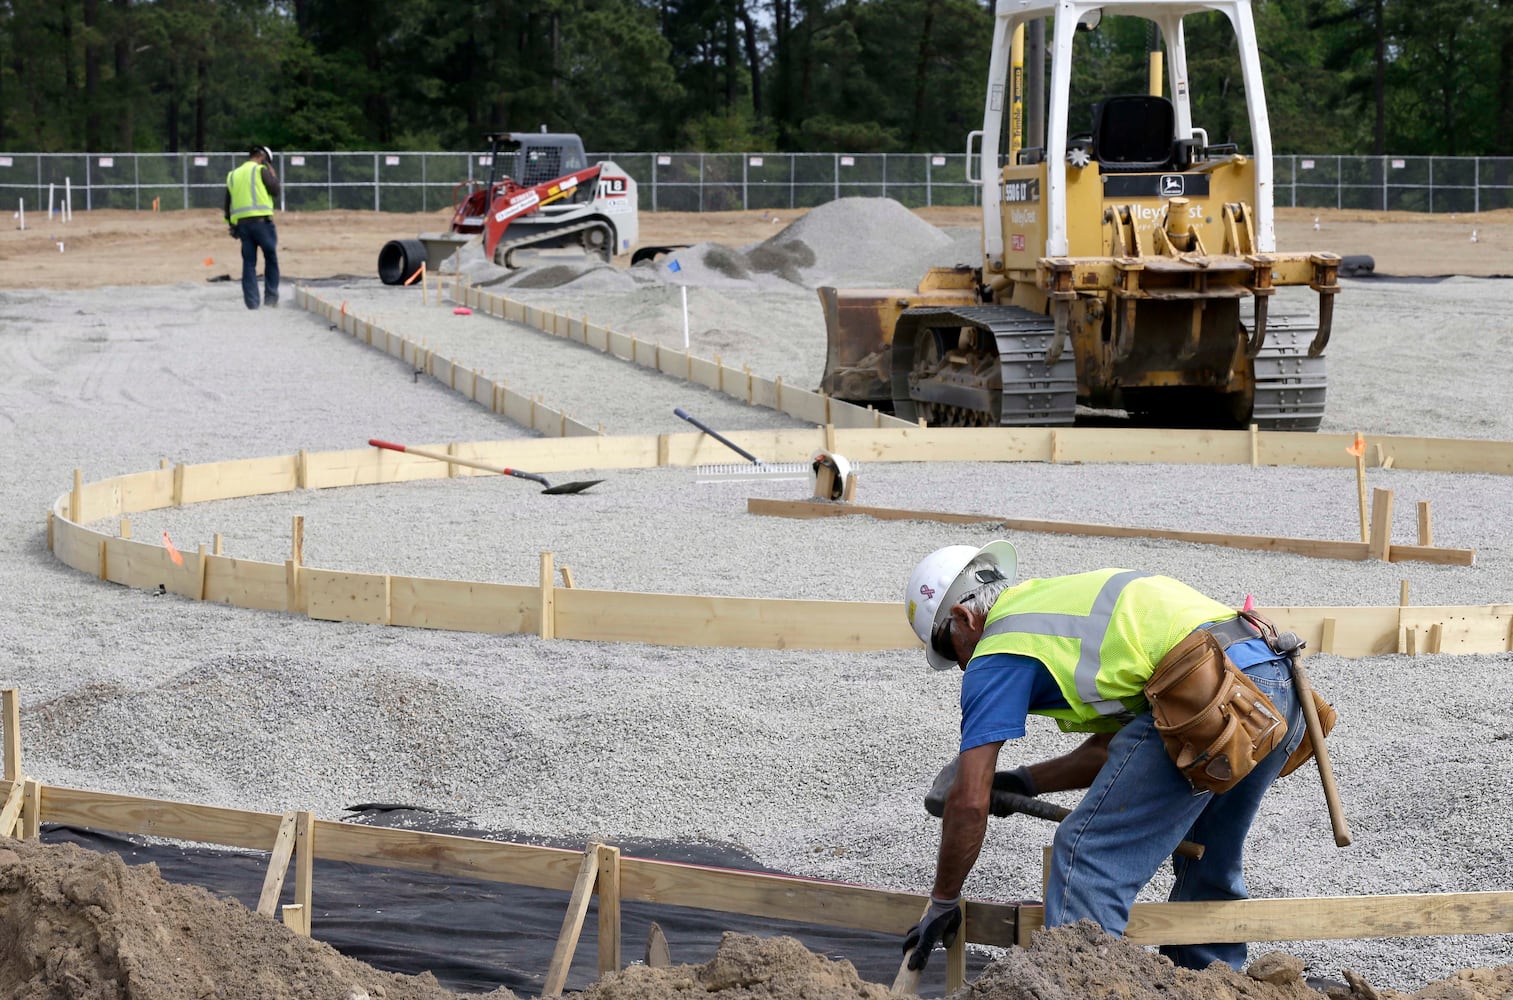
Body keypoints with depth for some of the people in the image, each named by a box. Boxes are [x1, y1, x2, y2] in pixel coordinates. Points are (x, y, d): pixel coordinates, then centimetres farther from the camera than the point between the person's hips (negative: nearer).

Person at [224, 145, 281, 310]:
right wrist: (272, 174, 10)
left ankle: (251, 303, 3)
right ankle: (271, 298, 3)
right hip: (261, 220, -5)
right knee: (271, 259, 8)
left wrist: (231, 226, 23)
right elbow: (275, 191, -3)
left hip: (241, 223, 5)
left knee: (249, 263, 6)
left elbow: (228, 204, 18)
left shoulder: (233, 175, 18)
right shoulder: (260, 170, -2)